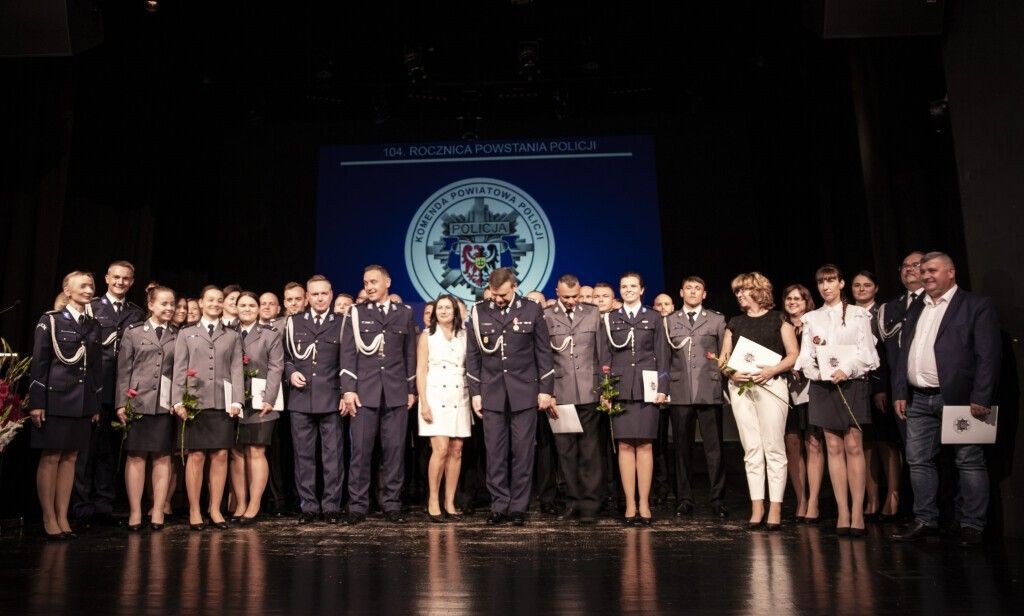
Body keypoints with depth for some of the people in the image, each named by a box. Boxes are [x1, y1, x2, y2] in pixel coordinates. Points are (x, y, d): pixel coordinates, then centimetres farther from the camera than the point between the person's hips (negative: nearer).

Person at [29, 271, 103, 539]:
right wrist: (36, 402, -11)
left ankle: (63, 517, 13)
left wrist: (96, 405, 11)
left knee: (70, 458, 7)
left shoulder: (94, 325, 12)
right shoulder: (50, 321, -2)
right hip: (55, 399, -4)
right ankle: (49, 519, 9)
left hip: (82, 402, 5)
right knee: (50, 458, 1)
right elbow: (39, 363, -6)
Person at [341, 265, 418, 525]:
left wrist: (412, 389, 8)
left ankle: (392, 504, 12)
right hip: (364, 391, -1)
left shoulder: (405, 313, 11)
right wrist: (348, 389, -7)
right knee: (361, 450, -1)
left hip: (396, 393, 1)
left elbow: (410, 354, 12)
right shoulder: (356, 313, 7)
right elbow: (348, 353, 2)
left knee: (395, 450, 3)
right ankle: (358, 505, 8)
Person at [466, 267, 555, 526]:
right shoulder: (478, 312, 4)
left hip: (524, 392, -1)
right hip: (492, 393, 1)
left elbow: (543, 352, 3)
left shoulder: (532, 310, 1)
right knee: (495, 453, 3)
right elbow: (472, 355, 7)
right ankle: (499, 505, 14)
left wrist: (546, 389, -1)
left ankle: (519, 506, 13)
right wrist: (475, 393, 3)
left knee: (522, 452, 3)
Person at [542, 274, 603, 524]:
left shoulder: (593, 313, 9)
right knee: (566, 451, 5)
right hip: (560, 393, 0)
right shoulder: (546, 317, 5)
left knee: (589, 450, 1)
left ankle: (590, 504, 8)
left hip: (588, 391, 0)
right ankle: (573, 501, 15)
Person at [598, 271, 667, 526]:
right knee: (625, 445, 0)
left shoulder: (653, 318, 10)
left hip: (646, 387, 0)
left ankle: (644, 504, 5)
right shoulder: (610, 319, 10)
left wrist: (662, 388, -3)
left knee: (645, 445, -1)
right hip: (620, 388, 1)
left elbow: (661, 356, 7)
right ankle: (630, 505, 5)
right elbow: (605, 357, 8)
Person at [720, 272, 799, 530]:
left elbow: (793, 354, 1)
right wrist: (732, 373, -6)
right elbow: (723, 357, 15)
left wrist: (771, 370, -14)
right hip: (740, 386, 3)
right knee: (751, 449, 3)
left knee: (773, 447, -5)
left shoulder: (778, 319, 7)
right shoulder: (734, 323, 17)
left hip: (770, 384, -3)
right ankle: (757, 507, 7)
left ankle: (775, 508, 0)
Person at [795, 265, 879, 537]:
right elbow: (805, 355, 6)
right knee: (834, 447, 3)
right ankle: (843, 511, 5)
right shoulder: (811, 318, 12)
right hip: (823, 386, 2)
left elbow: (866, 351, -3)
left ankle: (857, 512, -2)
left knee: (854, 446, -5)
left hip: (852, 384, -2)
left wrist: (846, 369, -18)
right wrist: (813, 368, -15)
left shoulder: (858, 315, 5)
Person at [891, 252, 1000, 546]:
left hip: (958, 398, -6)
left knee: (970, 462, 2)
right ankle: (925, 520, 17)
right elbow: (903, 354, 17)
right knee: (919, 461, 8)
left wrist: (981, 398, -15)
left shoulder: (977, 305, -1)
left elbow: (989, 355, -8)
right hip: (919, 400, 6)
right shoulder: (916, 310, 17)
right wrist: (900, 392, 9)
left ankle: (972, 525, 12)